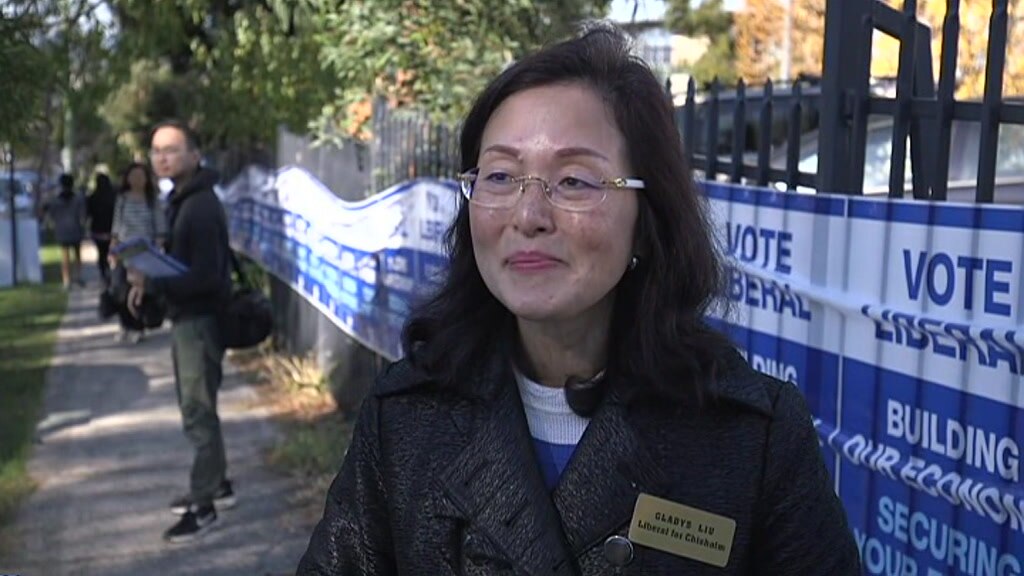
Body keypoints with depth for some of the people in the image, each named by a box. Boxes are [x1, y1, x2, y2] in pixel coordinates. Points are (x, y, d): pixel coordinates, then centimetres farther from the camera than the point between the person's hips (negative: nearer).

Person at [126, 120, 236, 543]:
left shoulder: (202, 206, -21)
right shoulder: (181, 199, 11)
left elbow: (206, 276, -25)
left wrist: (151, 283, -25)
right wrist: (148, 278, 2)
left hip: (200, 320, -10)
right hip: (186, 317, 10)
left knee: (198, 413, -3)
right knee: (198, 407, 19)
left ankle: (204, 505, 6)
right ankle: (218, 485, 31)